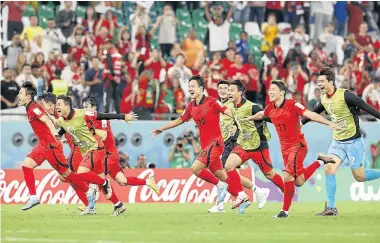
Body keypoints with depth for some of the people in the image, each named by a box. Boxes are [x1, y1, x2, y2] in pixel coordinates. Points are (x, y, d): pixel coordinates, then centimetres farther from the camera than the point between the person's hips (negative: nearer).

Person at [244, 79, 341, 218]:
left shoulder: (292, 105, -17)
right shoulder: (270, 108, 3)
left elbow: (311, 115, -23)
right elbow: (261, 115, 26)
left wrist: (329, 124, -32)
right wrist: (246, 119, 41)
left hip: (297, 145, -7)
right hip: (285, 148, 7)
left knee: (287, 176, -18)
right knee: (298, 182, 10)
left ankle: (285, 211, -6)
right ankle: (319, 162, 36)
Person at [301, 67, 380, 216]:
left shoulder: (345, 95, -19)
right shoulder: (324, 99, 3)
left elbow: (368, 109, -17)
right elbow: (314, 113, 23)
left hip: (353, 141, -6)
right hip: (337, 141, 6)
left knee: (359, 176, -2)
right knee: (329, 169, -9)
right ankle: (331, 208, -4)